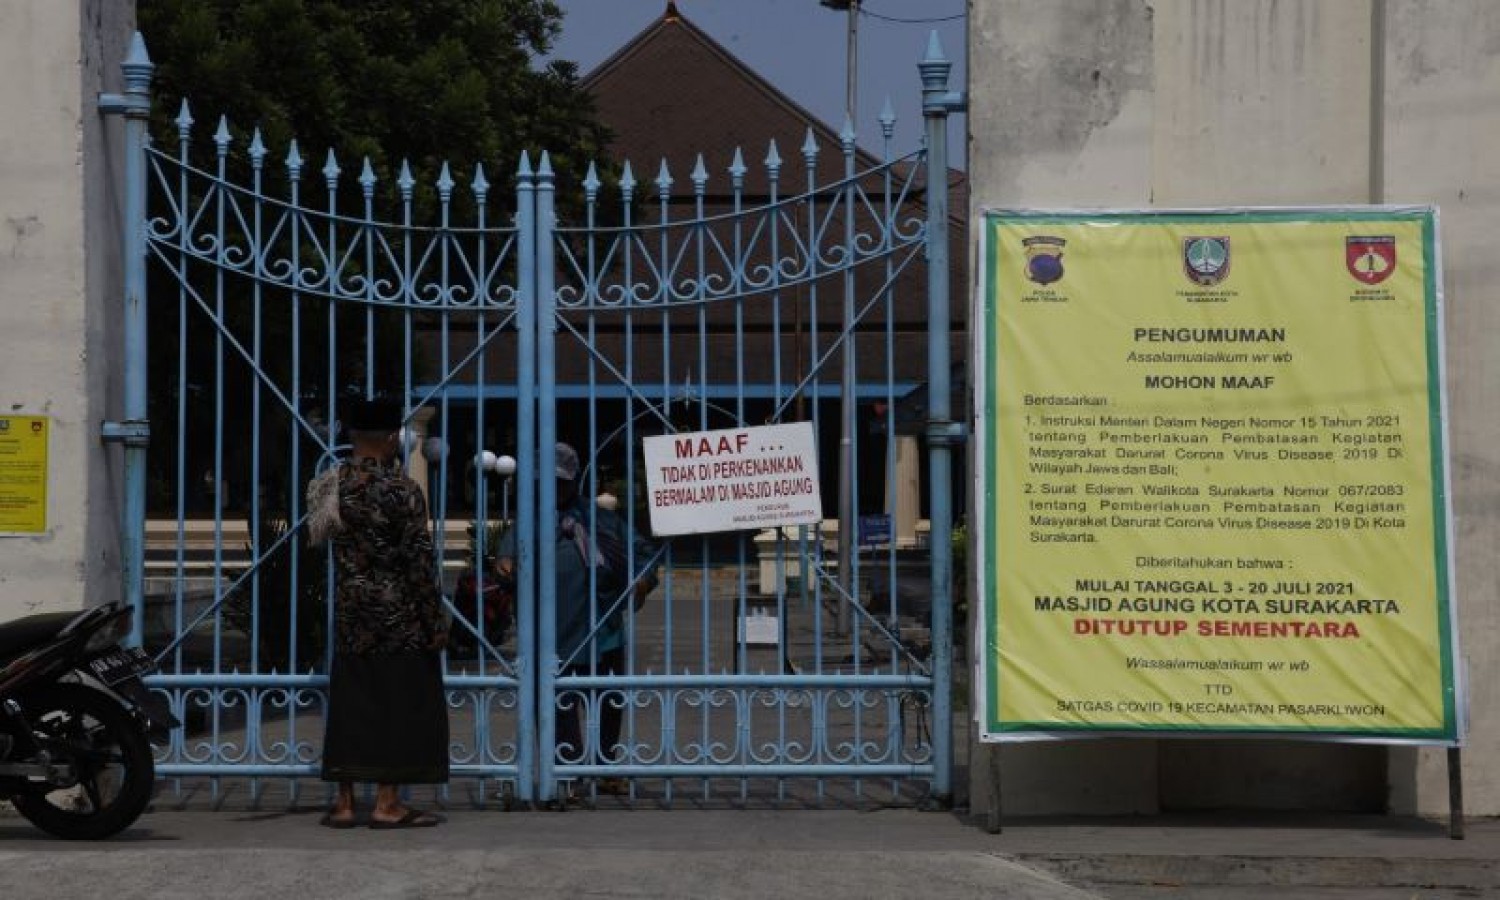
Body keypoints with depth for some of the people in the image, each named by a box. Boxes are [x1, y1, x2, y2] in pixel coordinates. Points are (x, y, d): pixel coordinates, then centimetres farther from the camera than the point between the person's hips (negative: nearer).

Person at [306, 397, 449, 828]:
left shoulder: (326, 486, 3)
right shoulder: (400, 489, -14)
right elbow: (419, 560, -13)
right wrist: (436, 620, -8)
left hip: (350, 614, 5)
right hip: (399, 615, -5)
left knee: (349, 702, 9)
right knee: (399, 704, 2)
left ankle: (344, 801, 10)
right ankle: (387, 803, 2)